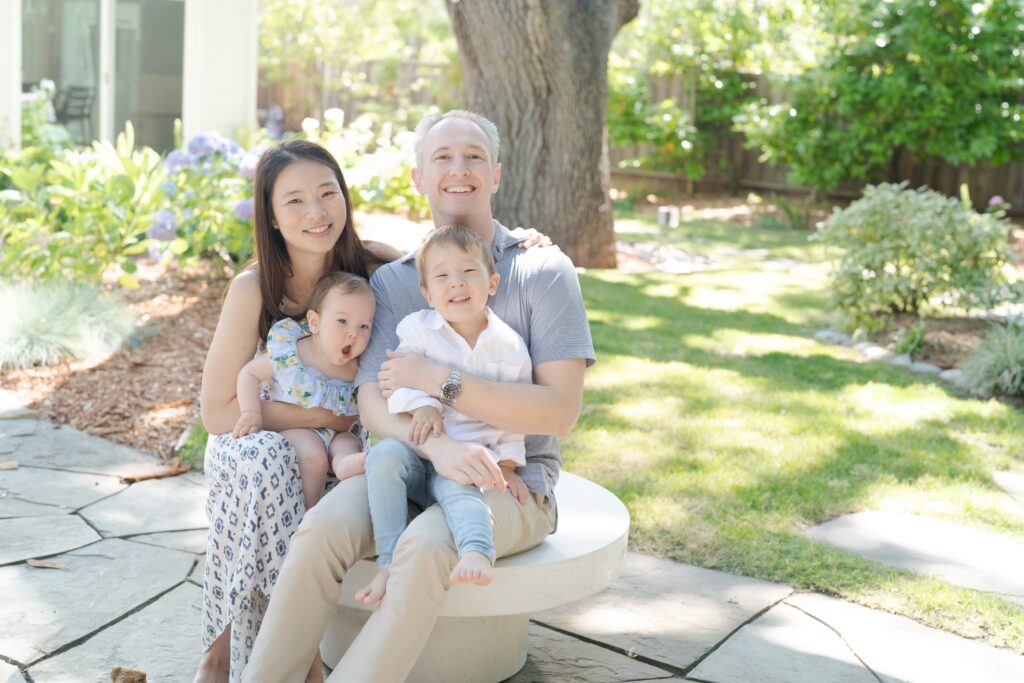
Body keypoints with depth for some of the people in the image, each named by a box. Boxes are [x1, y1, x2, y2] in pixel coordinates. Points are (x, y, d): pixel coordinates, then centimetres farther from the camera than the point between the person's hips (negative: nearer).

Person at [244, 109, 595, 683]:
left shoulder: (545, 272, -1)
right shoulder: (392, 281, 9)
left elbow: (560, 410, -11)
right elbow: (373, 404, -2)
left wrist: (439, 382, -16)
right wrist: (437, 445, -24)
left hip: (514, 483, -3)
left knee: (427, 546, -34)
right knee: (322, 530, -26)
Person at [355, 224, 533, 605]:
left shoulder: (510, 345, 4)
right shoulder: (417, 328, 4)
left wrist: (507, 462, 1)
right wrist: (421, 405, -22)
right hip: (419, 451, 1)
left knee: (456, 486, -35)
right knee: (384, 456, -30)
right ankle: (389, 560, -31)